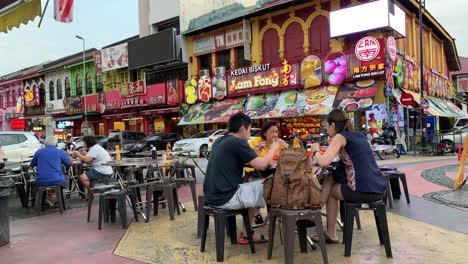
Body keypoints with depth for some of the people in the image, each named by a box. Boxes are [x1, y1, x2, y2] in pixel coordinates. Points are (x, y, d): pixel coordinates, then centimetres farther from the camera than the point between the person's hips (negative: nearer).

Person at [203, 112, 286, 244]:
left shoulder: (219, 141, 13)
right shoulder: (237, 142, -13)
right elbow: (262, 165, -15)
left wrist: (253, 152, 21)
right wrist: (273, 148, 2)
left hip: (211, 195, 9)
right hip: (226, 198, -9)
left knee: (253, 186, 28)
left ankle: (246, 234, 27)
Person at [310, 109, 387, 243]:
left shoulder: (340, 136, -5)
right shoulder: (359, 135, 16)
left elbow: (323, 162, -15)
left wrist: (316, 150, 5)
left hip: (363, 191, -7)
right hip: (380, 189, 7)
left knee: (330, 190, 19)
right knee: (330, 179, 23)